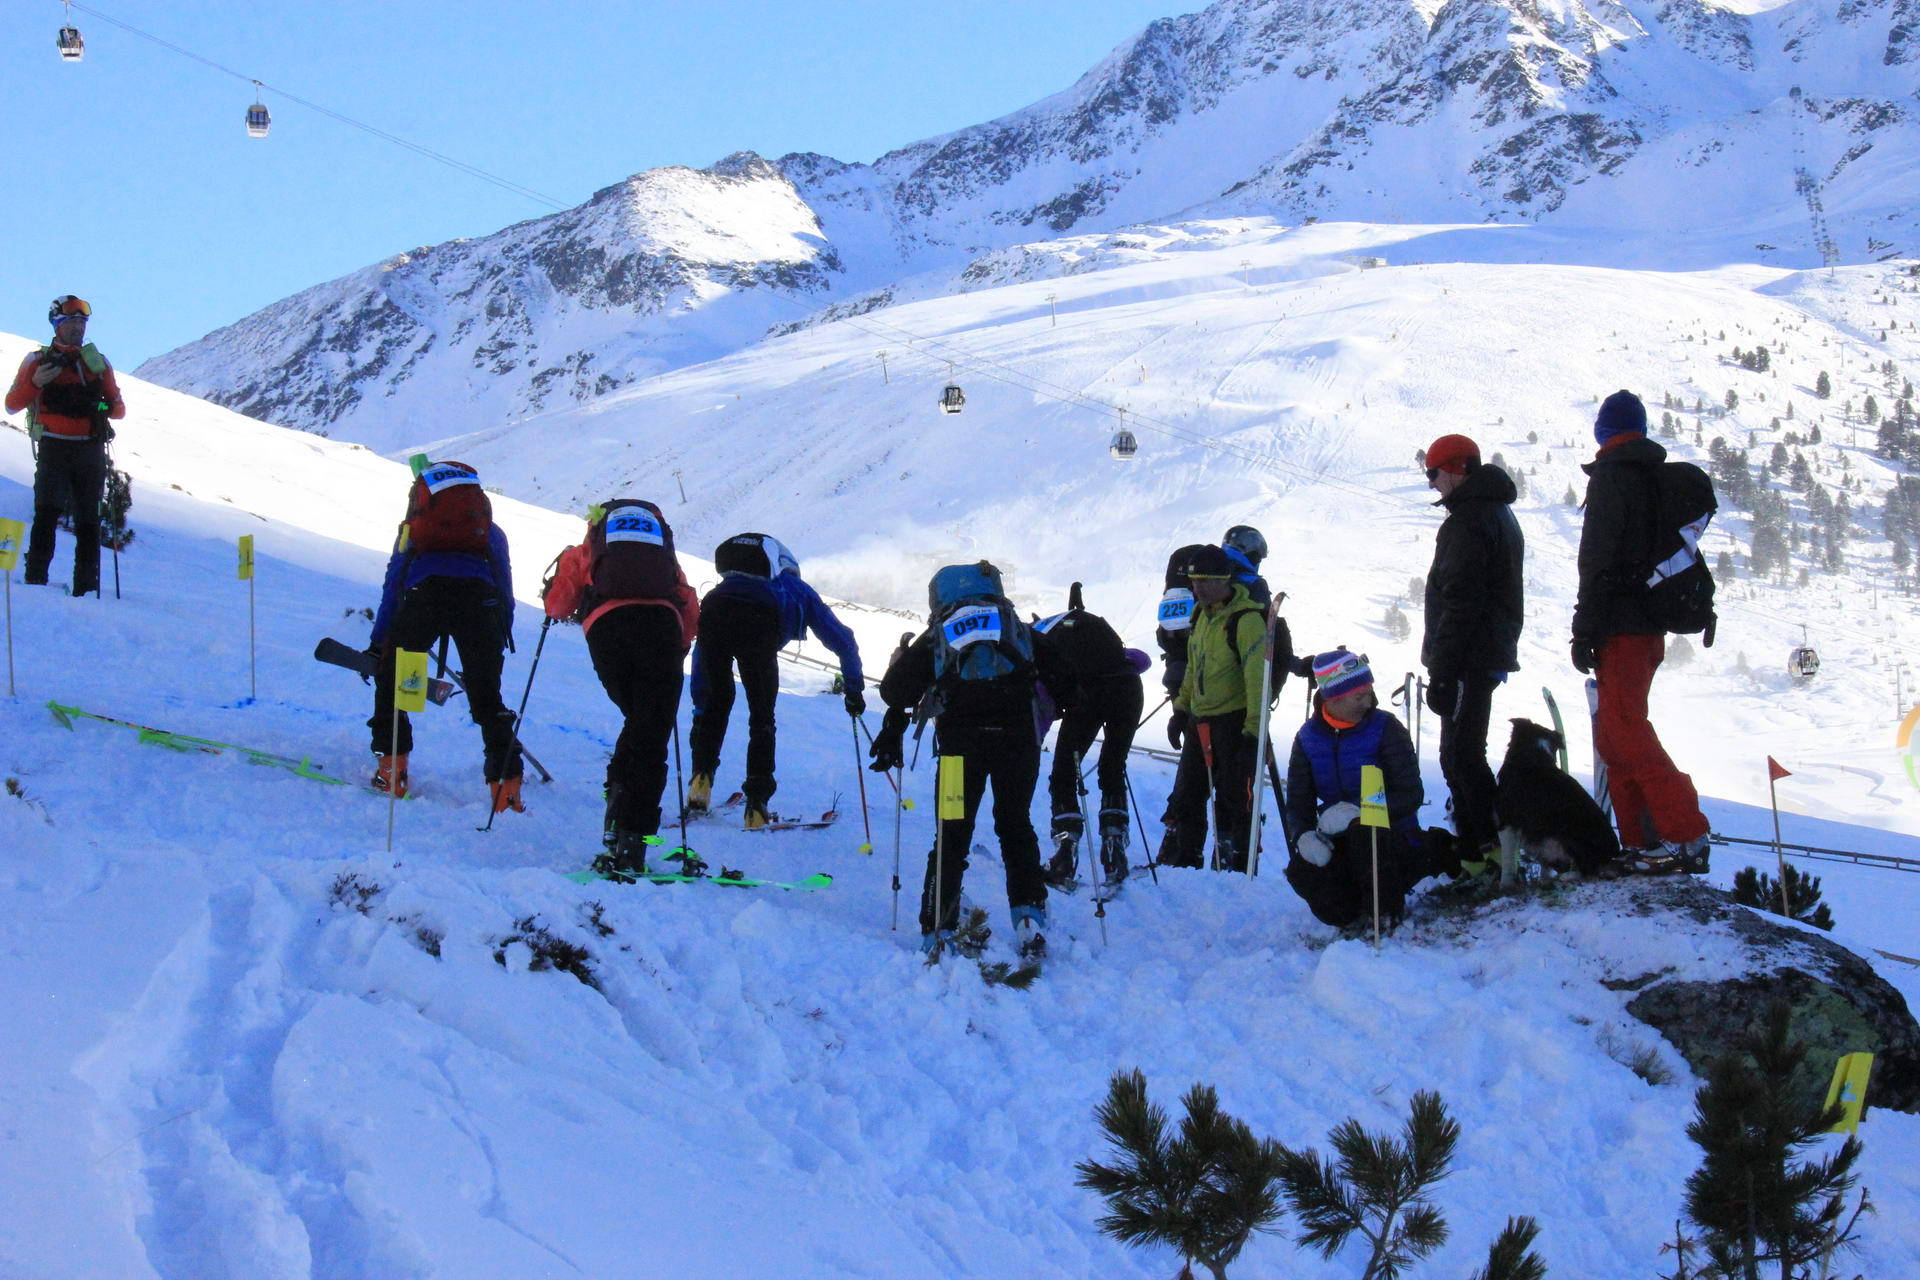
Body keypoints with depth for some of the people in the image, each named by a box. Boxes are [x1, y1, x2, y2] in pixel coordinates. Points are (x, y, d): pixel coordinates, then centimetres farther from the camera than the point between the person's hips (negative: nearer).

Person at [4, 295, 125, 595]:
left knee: (89, 519, 4)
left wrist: (105, 407, -8)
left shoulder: (98, 362, 16)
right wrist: (35, 383, -17)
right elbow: (12, 404, 1)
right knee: (47, 513, -16)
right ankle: (36, 580, -17)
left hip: (91, 449, 3)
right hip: (54, 449, -3)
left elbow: (119, 409, 15)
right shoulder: (38, 361, 6)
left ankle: (86, 587, 7)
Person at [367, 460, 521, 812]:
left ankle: (391, 769, 13)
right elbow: (506, 596, 29)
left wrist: (377, 645, 31)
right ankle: (506, 783, 0)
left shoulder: (412, 529, 34)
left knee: (390, 677, 19)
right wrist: (498, 648, 32)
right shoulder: (493, 534, 34)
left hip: (425, 591, -1)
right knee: (487, 697, 9)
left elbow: (392, 588, 28)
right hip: (479, 595, 1)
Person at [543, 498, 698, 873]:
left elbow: (556, 605, 22)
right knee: (651, 740, -1)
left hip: (606, 625, 0)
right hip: (660, 625, 0)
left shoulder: (586, 548, 29)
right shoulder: (664, 551, 34)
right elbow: (690, 611, 22)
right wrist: (677, 653, 33)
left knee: (639, 722, 24)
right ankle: (630, 845, -12)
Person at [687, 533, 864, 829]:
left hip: (712, 609, 3)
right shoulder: (799, 590, 39)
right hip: (757, 623, -3)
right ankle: (756, 806, 4)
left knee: (716, 702, 25)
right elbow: (843, 641, 34)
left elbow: (701, 653, 45)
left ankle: (701, 779, 10)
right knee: (762, 717, 10)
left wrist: (699, 706, 47)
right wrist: (854, 689, 40)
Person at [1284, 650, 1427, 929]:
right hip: (1340, 846, 3)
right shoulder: (1308, 738, 3)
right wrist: (1304, 836, -21)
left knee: (1363, 832, -37)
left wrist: (1357, 812, -30)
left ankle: (1385, 917, -14)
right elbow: (1299, 802, 3)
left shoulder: (1385, 728, -8)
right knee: (1301, 871, -27)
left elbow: (1411, 795, -15)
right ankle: (1357, 920, 5)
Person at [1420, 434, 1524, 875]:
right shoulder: (1499, 512, 18)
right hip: (1494, 654, 11)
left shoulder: (1467, 521, -15)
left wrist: (1441, 672, -21)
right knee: (1463, 754, 16)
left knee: (1461, 755, -9)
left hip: (1469, 657, -11)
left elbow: (1460, 603, -21)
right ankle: (1473, 847, 19)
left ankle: (1489, 846, -13)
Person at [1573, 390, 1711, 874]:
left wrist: (1584, 630, -15)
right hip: (1651, 626, 9)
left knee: (1623, 731, -11)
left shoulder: (1611, 476, -9)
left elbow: (1599, 560, -16)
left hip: (1621, 627, -9)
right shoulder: (1658, 477, 17)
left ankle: (1685, 836, -19)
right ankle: (1640, 842, 11)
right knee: (1616, 732, 13)